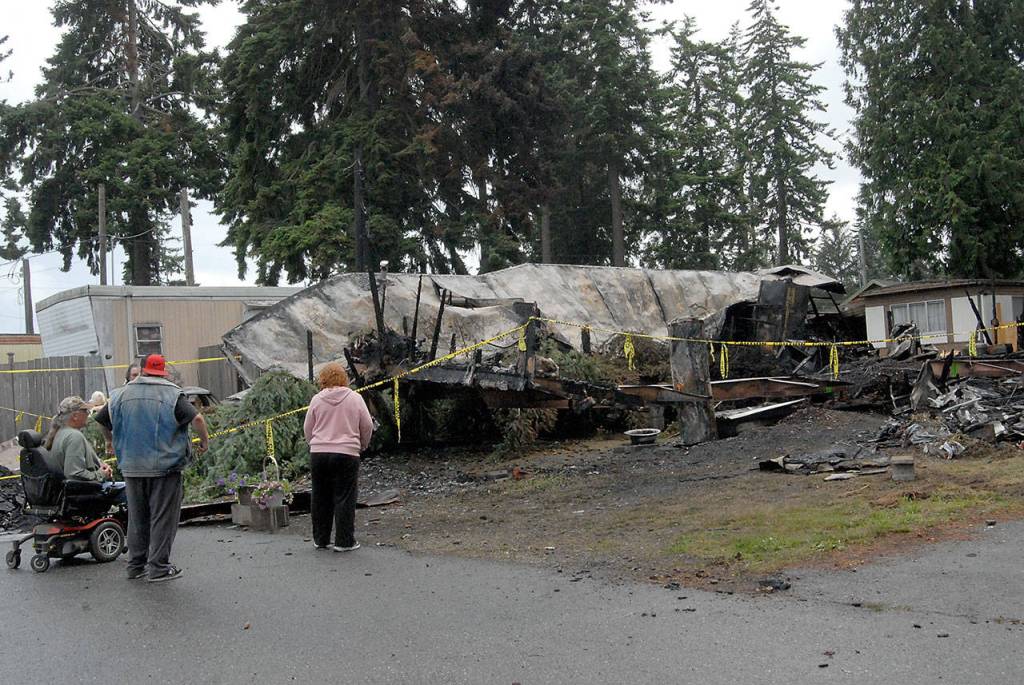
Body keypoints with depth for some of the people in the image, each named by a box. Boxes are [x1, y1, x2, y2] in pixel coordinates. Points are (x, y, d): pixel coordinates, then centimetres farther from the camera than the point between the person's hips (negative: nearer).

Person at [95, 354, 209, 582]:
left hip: (132, 468, 5)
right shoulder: (172, 395, -7)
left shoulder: (122, 394, 8)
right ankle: (158, 567, 3)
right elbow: (197, 419, -18)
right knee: (163, 517, 2)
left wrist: (110, 441, 34)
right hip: (164, 467, -4)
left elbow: (101, 420, 17)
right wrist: (204, 441, -2)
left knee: (137, 517, 16)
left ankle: (136, 565, 22)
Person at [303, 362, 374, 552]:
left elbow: (307, 428, 8)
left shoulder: (317, 399, 1)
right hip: (346, 454, -2)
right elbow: (367, 426, 3)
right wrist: (362, 445, 20)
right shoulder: (355, 398, -1)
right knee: (344, 498, 3)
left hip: (318, 453, 2)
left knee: (321, 498, 13)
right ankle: (344, 541, 3)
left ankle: (321, 539, 22)